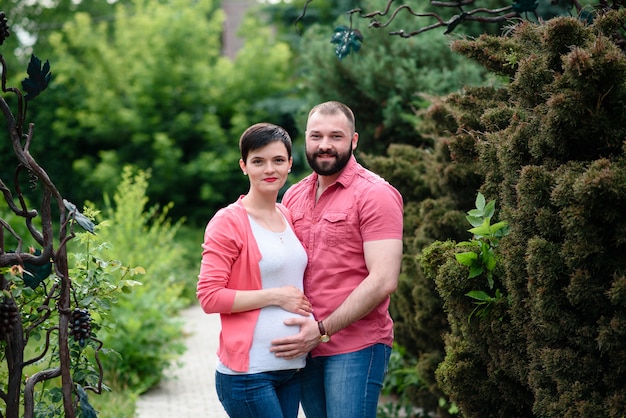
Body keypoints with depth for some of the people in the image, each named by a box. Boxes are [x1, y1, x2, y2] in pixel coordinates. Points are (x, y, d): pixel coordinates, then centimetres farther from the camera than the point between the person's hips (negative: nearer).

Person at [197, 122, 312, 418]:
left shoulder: (288, 217, 13)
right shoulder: (229, 222, -8)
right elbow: (209, 297, -13)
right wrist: (275, 297, -14)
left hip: (292, 368, 7)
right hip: (248, 370, -7)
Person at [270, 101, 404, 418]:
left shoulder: (374, 194, -8)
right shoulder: (293, 196, 12)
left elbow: (383, 280, -16)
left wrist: (323, 330, -18)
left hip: (356, 347, -6)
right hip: (304, 346, 6)